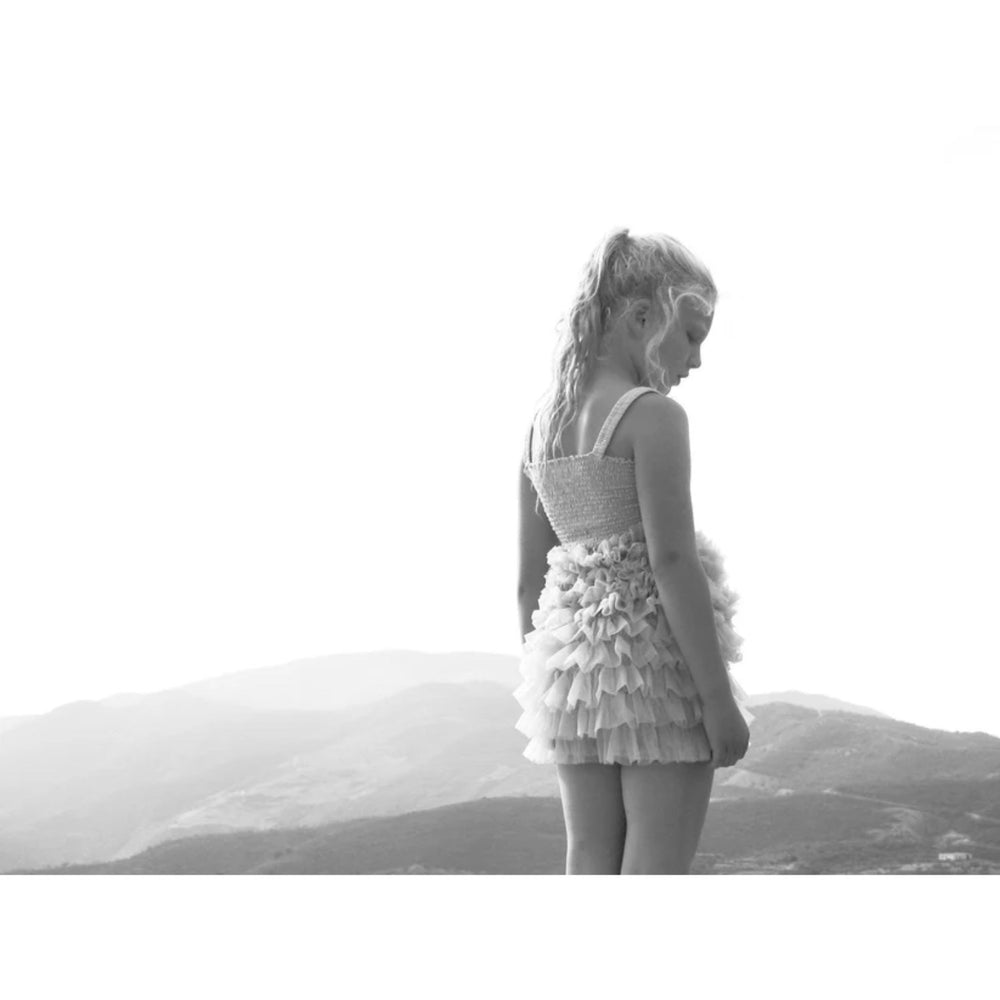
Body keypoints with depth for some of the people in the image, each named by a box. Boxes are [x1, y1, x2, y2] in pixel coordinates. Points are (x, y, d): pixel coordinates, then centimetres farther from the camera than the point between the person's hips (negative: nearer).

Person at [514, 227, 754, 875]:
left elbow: (530, 580, 13)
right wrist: (718, 696, -16)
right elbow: (672, 560, -18)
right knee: (657, 874, -3)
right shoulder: (653, 416, -11)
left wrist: (548, 686, 20)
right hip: (654, 658, -7)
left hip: (574, 668, 7)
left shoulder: (542, 427, 10)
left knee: (591, 870, 9)